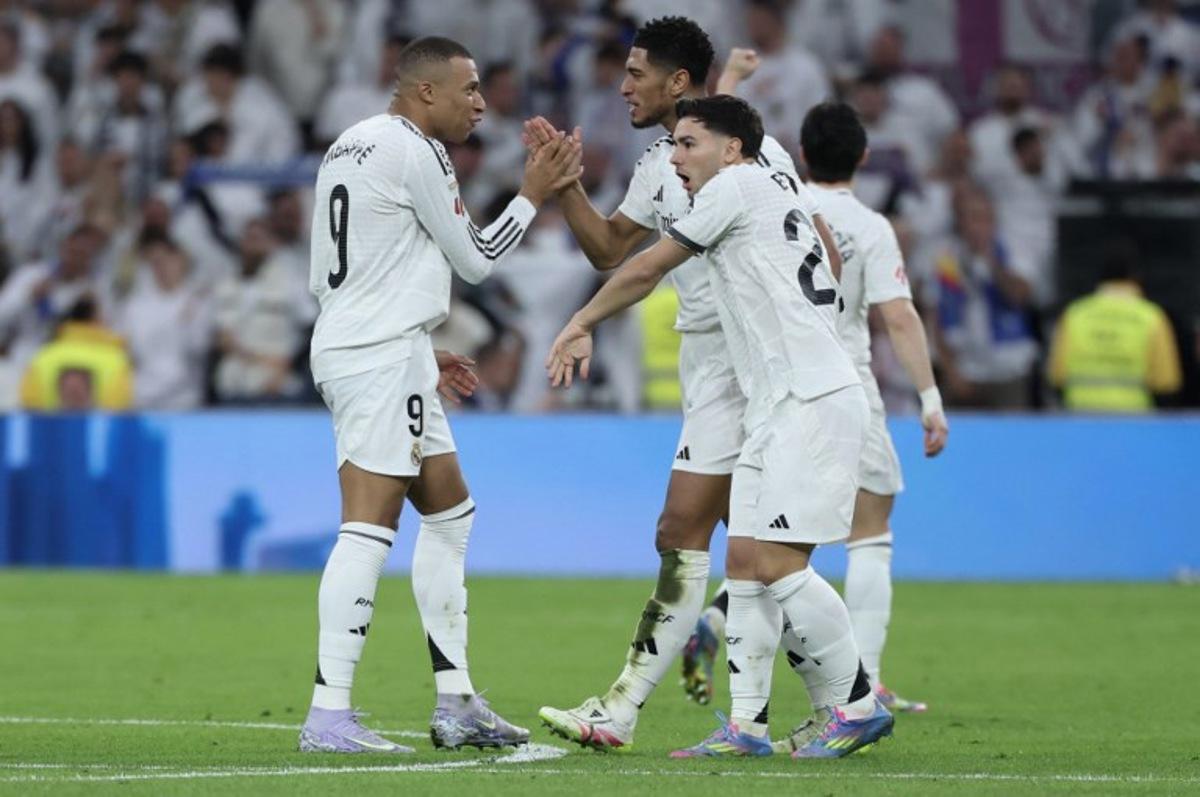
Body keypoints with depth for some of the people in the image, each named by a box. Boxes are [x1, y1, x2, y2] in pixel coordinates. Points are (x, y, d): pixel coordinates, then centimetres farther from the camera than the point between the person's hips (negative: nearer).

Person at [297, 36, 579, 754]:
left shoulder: (350, 147, 18)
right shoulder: (414, 153, -12)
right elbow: (474, 259, -6)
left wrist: (422, 355, 24)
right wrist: (533, 196, 6)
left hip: (348, 343, 11)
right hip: (384, 354, -11)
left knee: (450, 512, 16)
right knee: (369, 528, -14)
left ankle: (456, 704, 16)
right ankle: (329, 716, -19)